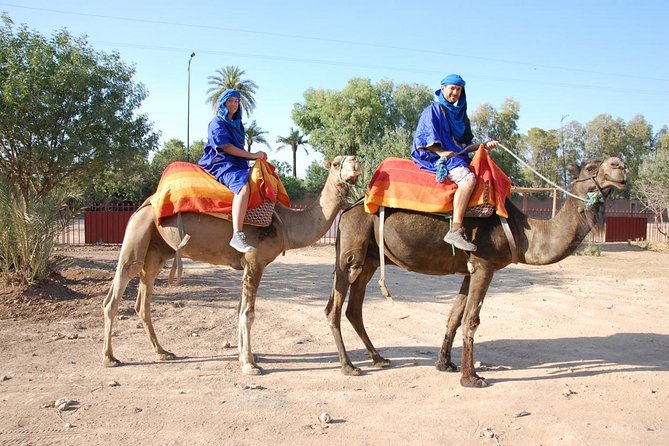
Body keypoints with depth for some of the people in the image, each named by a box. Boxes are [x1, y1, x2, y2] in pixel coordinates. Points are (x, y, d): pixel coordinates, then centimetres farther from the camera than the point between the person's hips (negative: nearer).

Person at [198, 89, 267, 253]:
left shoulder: (236, 124, 24)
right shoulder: (217, 122, -1)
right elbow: (226, 147, -12)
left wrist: (257, 157, 3)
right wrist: (253, 155, -12)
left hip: (237, 165, 10)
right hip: (221, 164, -10)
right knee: (243, 185, -37)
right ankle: (237, 236, -47)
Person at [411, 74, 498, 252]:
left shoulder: (458, 113, 23)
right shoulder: (433, 110, -1)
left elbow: (463, 146, 22)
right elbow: (424, 139, -11)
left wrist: (483, 146, 8)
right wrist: (442, 152, -24)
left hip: (455, 156, 9)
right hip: (434, 157, -9)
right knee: (468, 178, -33)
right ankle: (456, 231, -40)